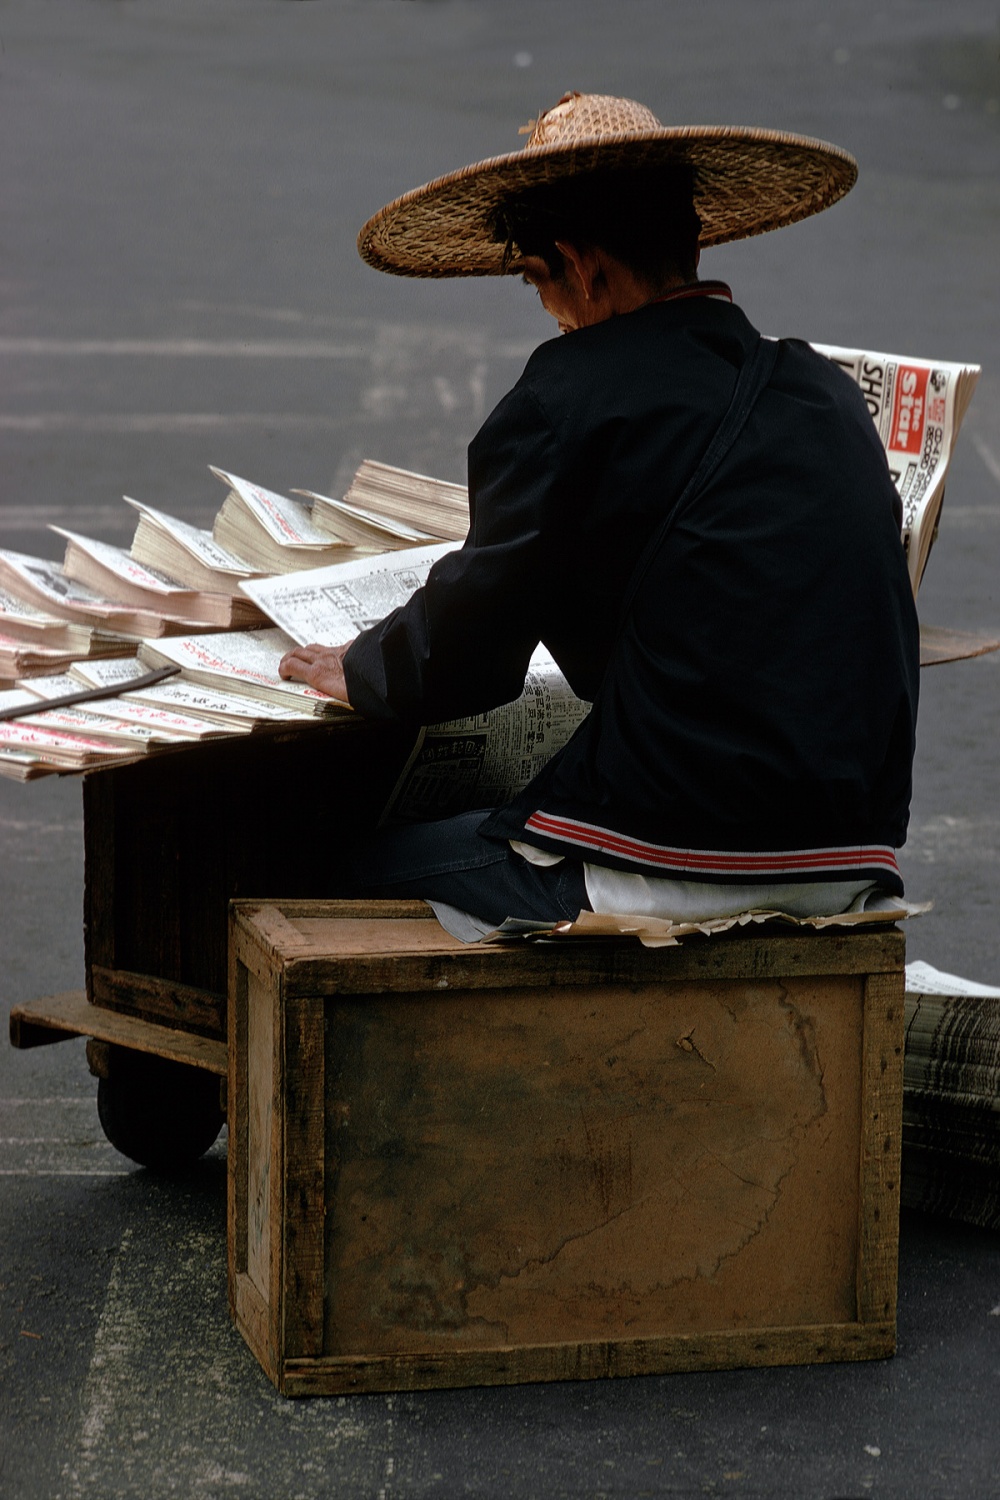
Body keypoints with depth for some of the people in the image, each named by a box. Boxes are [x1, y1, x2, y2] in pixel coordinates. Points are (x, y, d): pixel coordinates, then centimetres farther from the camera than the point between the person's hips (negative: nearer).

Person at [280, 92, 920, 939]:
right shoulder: (832, 397, 10)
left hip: (678, 876, -8)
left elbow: (463, 653, -6)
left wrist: (359, 673, 17)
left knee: (385, 871, 13)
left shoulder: (575, 393, -10)